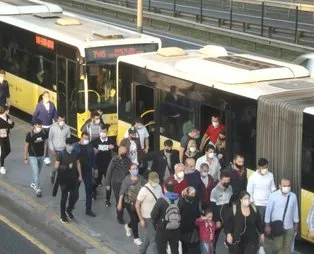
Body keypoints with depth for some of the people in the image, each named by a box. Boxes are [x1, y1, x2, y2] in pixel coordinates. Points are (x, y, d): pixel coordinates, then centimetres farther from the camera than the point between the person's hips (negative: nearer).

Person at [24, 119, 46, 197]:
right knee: (36, 172, -10)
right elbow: (26, 146, -10)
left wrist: (44, 152, 8)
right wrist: (25, 158, -6)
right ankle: (37, 189, -4)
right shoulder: (30, 135, -18)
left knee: (38, 172, 19)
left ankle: (34, 184, 41)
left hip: (41, 156, 4)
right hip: (32, 156, -4)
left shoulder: (43, 133, -8)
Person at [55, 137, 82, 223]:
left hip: (73, 178, 4)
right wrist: (67, 167, -23)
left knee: (75, 195, 3)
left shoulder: (75, 153, 0)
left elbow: (78, 164, 11)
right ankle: (63, 216, 18)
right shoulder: (61, 154, -15)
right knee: (64, 197, 4)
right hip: (64, 179, -4)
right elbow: (56, 166, -16)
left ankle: (69, 210, 30)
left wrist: (80, 175, 11)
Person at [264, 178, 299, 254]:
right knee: (278, 247, -1)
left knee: (287, 248, 13)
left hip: (289, 227, 3)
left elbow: (295, 210, 5)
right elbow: (268, 210, -9)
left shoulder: (293, 196, -7)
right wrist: (267, 225, -5)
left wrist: (296, 224, 13)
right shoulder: (273, 196, -16)